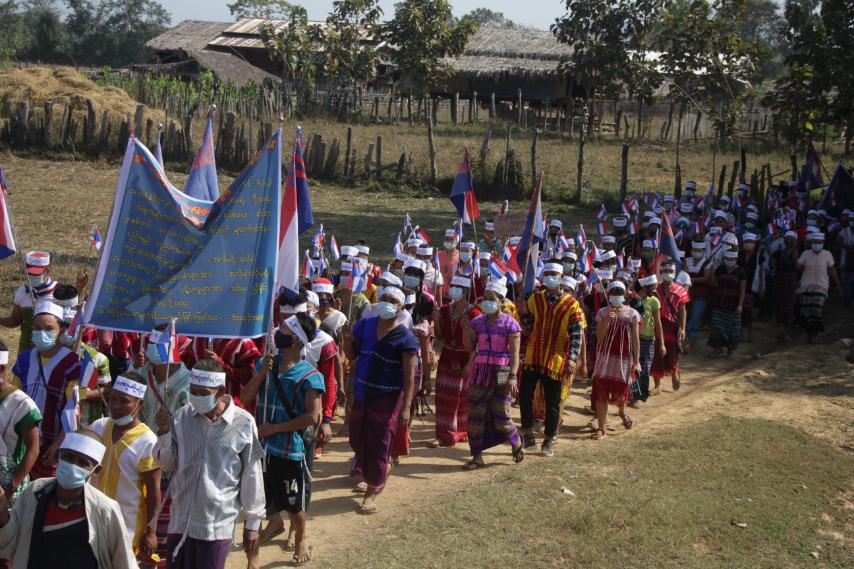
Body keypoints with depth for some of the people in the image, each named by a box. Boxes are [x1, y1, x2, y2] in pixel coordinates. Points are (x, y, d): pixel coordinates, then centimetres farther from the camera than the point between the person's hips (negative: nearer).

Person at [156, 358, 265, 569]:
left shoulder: (244, 424, -11)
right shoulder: (181, 417, -2)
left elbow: (252, 477, -4)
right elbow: (167, 465, 7)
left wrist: (252, 523, 2)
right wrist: (165, 434, -10)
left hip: (218, 524, -3)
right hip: (181, 520, 3)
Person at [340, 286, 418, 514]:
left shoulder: (405, 338, -13)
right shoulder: (365, 325, 2)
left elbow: (409, 376, -13)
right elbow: (352, 355, 11)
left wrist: (406, 407, -19)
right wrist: (346, 338, -9)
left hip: (388, 397, -5)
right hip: (362, 394, 6)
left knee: (378, 444, 2)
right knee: (358, 439, 17)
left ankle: (372, 491, 18)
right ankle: (382, 470, 43)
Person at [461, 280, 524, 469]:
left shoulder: (510, 324, -6)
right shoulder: (477, 322, 8)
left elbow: (515, 353, -11)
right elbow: (469, 347, 11)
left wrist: (512, 376, -22)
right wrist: (466, 328, -4)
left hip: (501, 373, -4)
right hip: (480, 372, 5)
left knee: (500, 416, -3)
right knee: (476, 415, 2)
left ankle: (517, 445, 26)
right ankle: (477, 456, 12)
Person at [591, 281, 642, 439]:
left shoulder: (632, 314, 0)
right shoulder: (603, 313, 2)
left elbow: (635, 339, 2)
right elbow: (599, 337, -6)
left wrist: (636, 361, 0)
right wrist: (607, 319, -19)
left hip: (623, 360, -1)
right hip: (604, 358, 1)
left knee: (620, 393, 4)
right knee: (601, 393, 1)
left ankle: (622, 412, 40)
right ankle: (601, 427, 10)